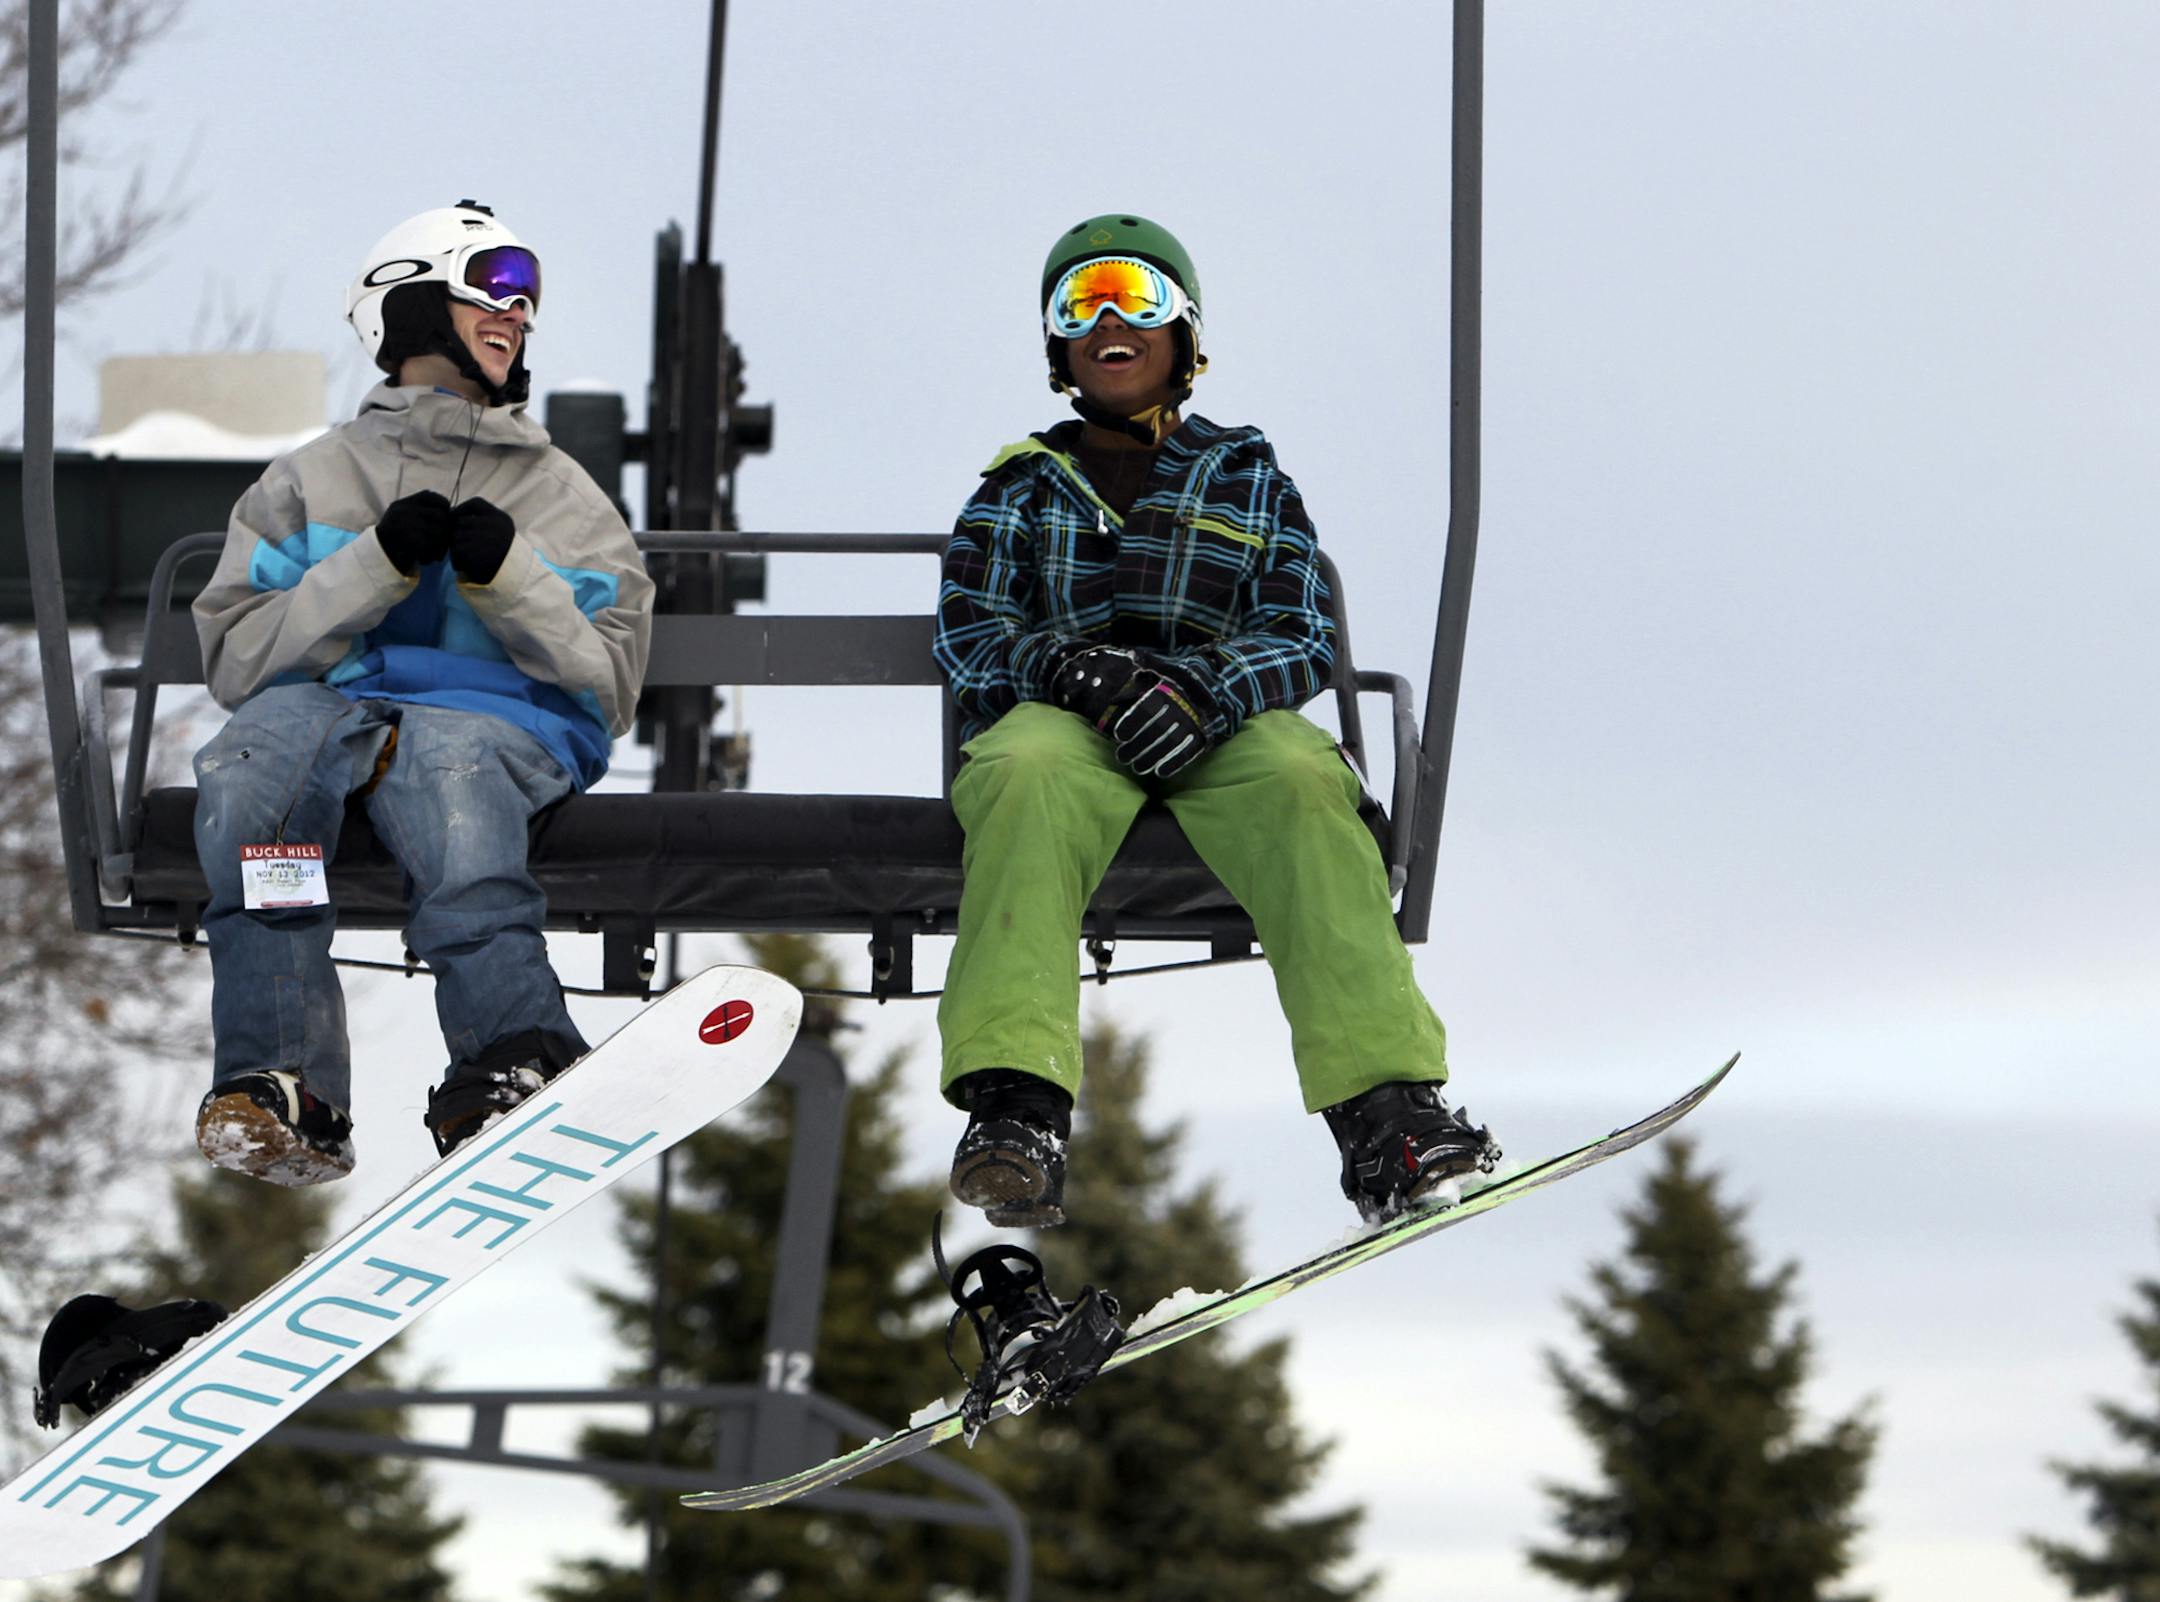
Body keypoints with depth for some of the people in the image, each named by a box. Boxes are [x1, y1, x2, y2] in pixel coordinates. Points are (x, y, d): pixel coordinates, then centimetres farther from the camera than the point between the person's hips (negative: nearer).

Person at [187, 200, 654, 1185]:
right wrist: (380, 566, -3)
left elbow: (607, 680, 14)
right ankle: (283, 1085, -47)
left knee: (446, 771, -40)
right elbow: (235, 654, 9)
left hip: (499, 712, -1)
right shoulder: (311, 481, 24)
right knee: (251, 766, -38)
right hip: (328, 698, 1)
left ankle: (513, 1068, -54)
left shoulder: (564, 498, 27)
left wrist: (505, 577, -3)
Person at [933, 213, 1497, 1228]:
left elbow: (1304, 638, 8)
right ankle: (1015, 1103, -54)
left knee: (1304, 783, -36)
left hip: (1221, 725, 0)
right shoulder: (1022, 488, 23)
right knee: (1025, 778, -38)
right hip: (1062, 718, 0)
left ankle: (1385, 1111, -48)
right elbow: (968, 627, 10)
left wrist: (1203, 690, -14)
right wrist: (1064, 667, -14)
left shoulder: (1247, 478, 21)